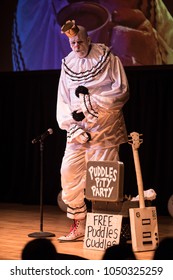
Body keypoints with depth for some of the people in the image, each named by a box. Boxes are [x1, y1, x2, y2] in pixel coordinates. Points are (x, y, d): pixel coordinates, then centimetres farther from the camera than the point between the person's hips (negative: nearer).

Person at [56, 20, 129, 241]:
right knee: (69, 172, -2)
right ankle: (79, 225, 8)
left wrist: (92, 99, -16)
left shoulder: (107, 59, -3)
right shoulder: (68, 65, 9)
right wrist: (71, 118, -11)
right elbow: (63, 100, 7)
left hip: (104, 127, -4)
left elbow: (122, 90, -8)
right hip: (78, 128, 4)